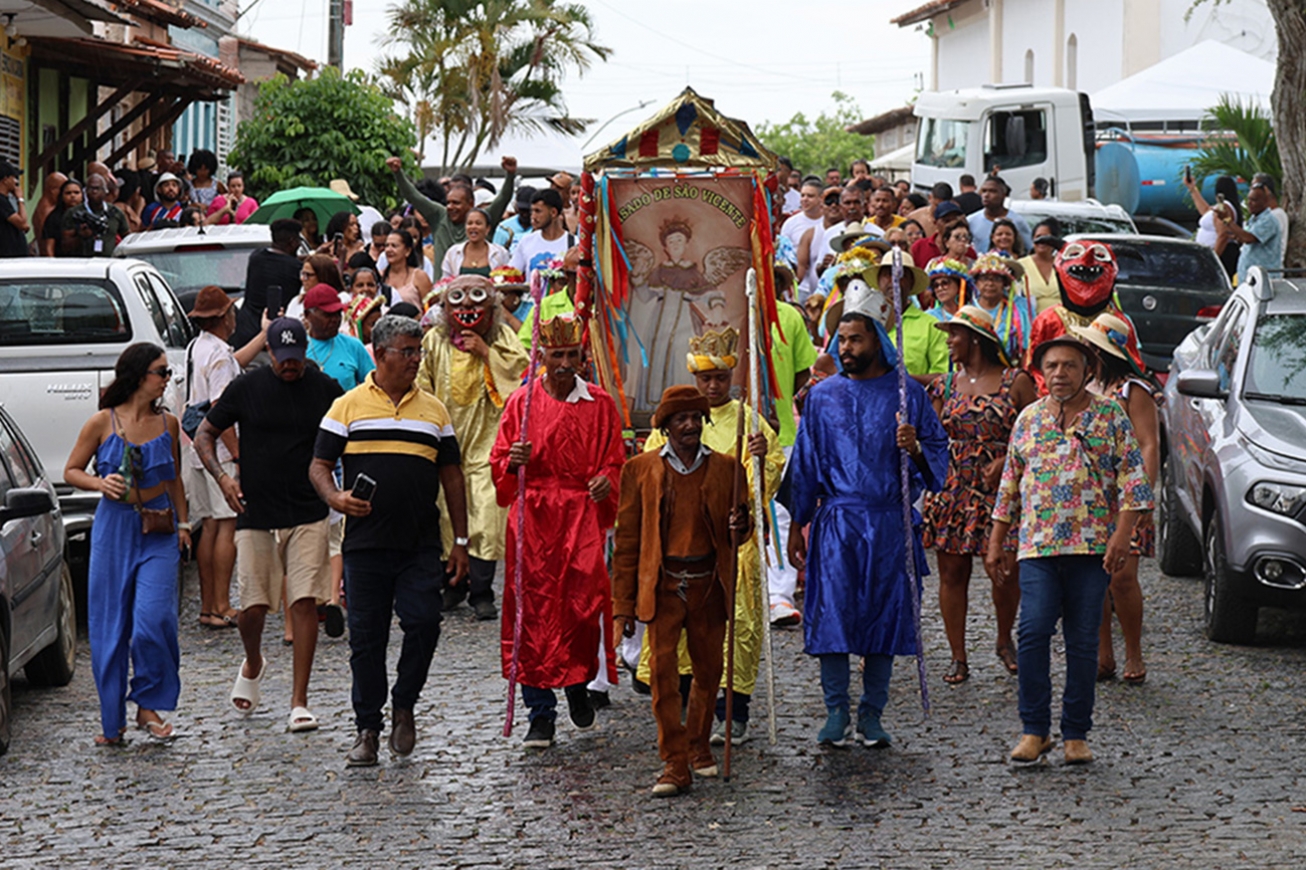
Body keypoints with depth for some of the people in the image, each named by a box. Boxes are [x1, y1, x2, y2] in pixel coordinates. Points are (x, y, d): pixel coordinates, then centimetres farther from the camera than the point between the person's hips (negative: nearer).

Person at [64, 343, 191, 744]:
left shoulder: (167, 423, 6)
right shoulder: (103, 423, -3)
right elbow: (71, 471, 5)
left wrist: (182, 523, 15)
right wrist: (100, 483, -13)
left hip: (158, 533, 1)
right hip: (114, 528, -1)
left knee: (153, 619, -13)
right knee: (109, 627, 3)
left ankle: (149, 706, 6)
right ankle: (113, 720, 14)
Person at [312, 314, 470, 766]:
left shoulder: (433, 410, 13)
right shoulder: (348, 406, 5)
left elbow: (451, 475, 16)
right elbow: (319, 466, 5)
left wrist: (460, 541, 11)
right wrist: (335, 497, -18)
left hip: (421, 545, 1)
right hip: (365, 542, -1)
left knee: (423, 622, -12)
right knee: (366, 638, 3)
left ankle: (404, 704, 11)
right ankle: (367, 729, 14)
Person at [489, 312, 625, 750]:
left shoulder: (600, 405, 8)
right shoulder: (521, 402, 6)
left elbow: (615, 460, 11)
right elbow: (499, 465, 6)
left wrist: (607, 481, -10)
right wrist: (513, 463, -16)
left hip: (583, 515, 0)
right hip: (533, 518, 0)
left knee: (585, 603, -8)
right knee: (534, 610, -3)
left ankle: (578, 683, 22)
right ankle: (541, 713, 4)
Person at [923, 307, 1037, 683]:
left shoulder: (1015, 383, -2)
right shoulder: (945, 386, 10)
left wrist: (1007, 461, -14)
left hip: (1000, 492, -3)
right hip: (952, 492, 3)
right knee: (952, 573, 2)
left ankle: (1005, 641, 27)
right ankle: (958, 657, 10)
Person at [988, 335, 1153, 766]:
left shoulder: (1110, 415, 5)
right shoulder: (1029, 418, 13)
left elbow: (1133, 478, 0)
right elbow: (1009, 485, 18)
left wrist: (1122, 534, -11)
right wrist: (996, 543, 16)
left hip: (1092, 547, -1)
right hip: (1037, 545, 1)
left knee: (1083, 641, 1)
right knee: (1033, 631, -13)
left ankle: (1076, 734, 9)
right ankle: (1035, 730, -4)